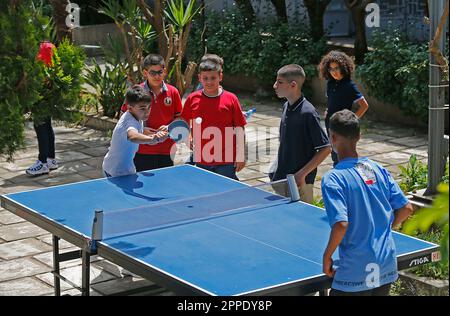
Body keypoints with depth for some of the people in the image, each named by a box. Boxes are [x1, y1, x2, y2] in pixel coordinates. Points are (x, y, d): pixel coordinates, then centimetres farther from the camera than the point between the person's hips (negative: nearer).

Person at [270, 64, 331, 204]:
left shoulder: (307, 112, -18)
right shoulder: (286, 107, 6)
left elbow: (325, 148, -17)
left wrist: (302, 174, -19)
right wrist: (277, 169, 14)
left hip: (300, 183, -8)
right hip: (281, 179, 8)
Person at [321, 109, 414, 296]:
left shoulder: (333, 179, -15)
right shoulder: (378, 169, 4)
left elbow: (341, 224, -24)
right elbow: (406, 209, 7)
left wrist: (327, 256, -10)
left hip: (356, 274, -6)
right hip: (388, 268, 6)